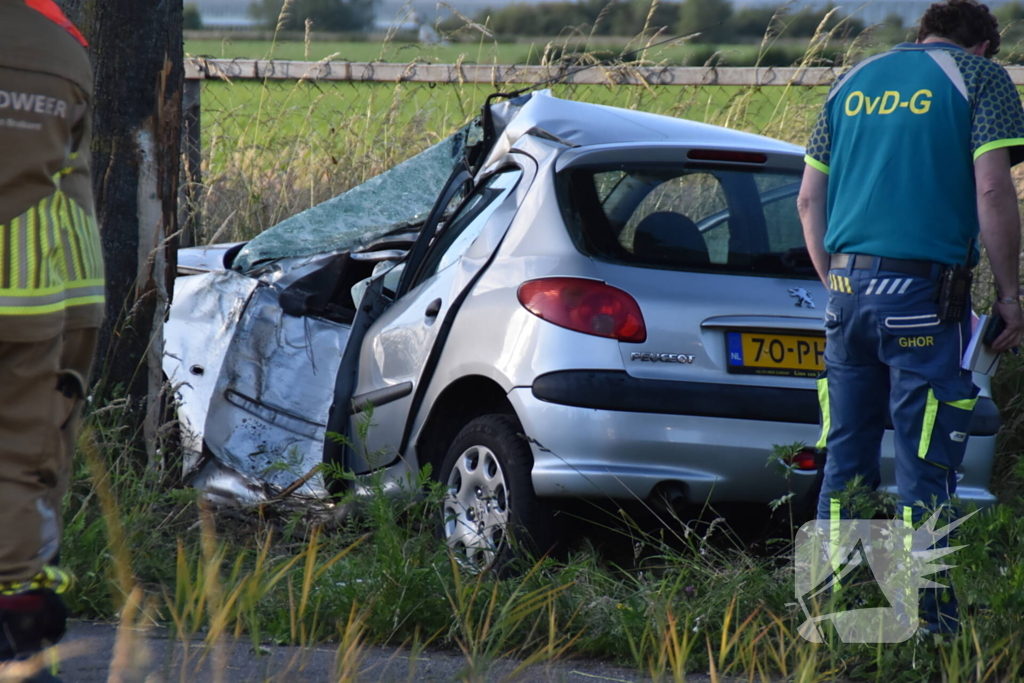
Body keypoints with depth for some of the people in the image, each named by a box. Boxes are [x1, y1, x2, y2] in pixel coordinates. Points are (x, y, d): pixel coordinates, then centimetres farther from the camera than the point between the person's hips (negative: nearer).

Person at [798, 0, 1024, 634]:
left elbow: (809, 199, 17)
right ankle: (926, 622, -2)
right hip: (923, 292, -5)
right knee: (926, 464, -2)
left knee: (846, 458, 12)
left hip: (848, 289, 5)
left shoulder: (856, 81, 18)